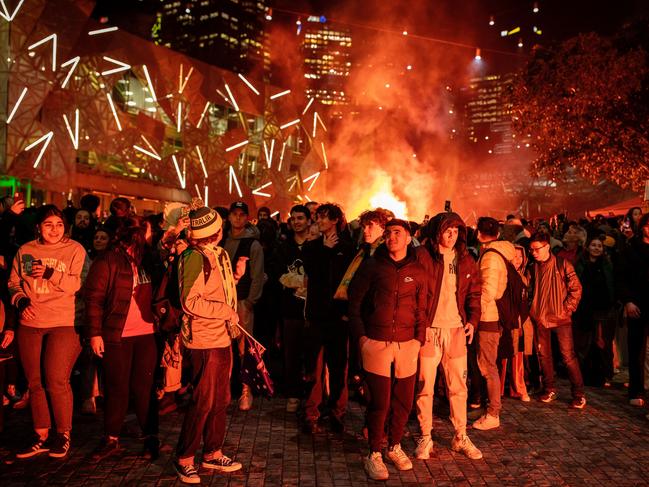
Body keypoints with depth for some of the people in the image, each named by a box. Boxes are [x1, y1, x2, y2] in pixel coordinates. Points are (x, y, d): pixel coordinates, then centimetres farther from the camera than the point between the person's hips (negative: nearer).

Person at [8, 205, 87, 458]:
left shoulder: (74, 250, -1)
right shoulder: (25, 251, 9)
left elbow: (75, 284, -10)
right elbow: (14, 283, 11)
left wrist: (49, 273, -22)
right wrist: (21, 301, -7)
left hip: (62, 324, -4)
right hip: (30, 324, 4)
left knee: (56, 381, -6)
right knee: (35, 382, 10)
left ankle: (63, 434, 13)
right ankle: (41, 436, 22)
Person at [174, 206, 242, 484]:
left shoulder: (219, 254, 11)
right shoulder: (195, 258, -17)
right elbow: (190, 302, -23)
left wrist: (236, 274, 2)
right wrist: (226, 311, -18)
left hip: (222, 338, 9)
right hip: (203, 341, -9)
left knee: (220, 400, 15)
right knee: (203, 401, -1)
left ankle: (213, 453, 29)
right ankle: (184, 458, 16)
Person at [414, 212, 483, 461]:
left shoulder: (466, 260, 9)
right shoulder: (422, 256, -6)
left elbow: (474, 293, 14)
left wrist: (472, 320, 1)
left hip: (456, 328, 4)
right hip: (428, 329, -4)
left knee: (459, 386, 10)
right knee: (425, 386, 4)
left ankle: (461, 437, 23)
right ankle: (425, 438, 18)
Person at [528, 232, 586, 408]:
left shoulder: (562, 264, -5)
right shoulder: (533, 268, 7)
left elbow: (576, 289, -5)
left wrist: (566, 309, -9)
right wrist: (534, 311, 8)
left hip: (560, 318, -4)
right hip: (540, 319, 4)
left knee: (568, 356, -6)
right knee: (544, 355, 9)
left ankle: (579, 394, 4)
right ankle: (549, 390, 23)